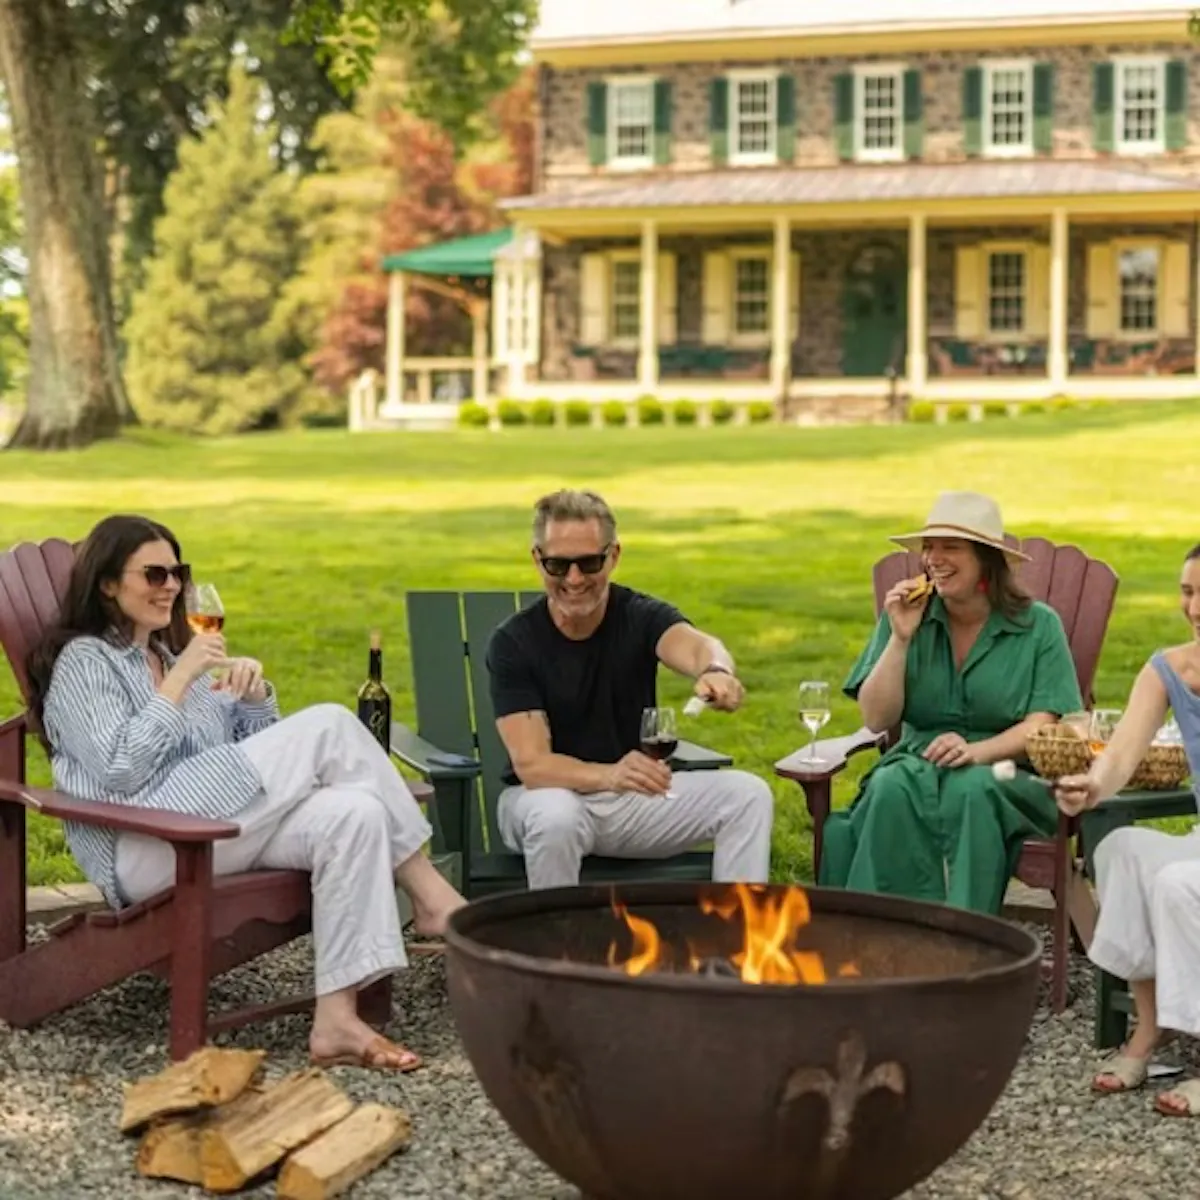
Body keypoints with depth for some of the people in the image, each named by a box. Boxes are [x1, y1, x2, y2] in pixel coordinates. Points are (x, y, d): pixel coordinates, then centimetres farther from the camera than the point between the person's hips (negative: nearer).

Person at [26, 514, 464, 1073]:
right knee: (328, 726, -19)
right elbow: (121, 771, -13)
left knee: (353, 813, -25)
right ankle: (430, 896, -12)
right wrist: (180, 680, -13)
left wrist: (255, 692, 4)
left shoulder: (173, 653, 26)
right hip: (144, 849, -7)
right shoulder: (83, 661, 2)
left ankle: (336, 1018, -32)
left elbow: (258, 749, 24)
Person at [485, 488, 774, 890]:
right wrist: (609, 775, -44)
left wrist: (716, 670, -59)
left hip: (636, 797, 3)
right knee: (556, 817, -37)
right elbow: (530, 764, -23)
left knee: (748, 795, -16)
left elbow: (695, 646, -33)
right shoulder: (514, 642, -14)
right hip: (546, 796, -3)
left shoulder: (641, 617, -8)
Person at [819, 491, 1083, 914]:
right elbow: (876, 719, 2)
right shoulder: (907, 617, 10)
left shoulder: (1038, 625, 4)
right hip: (917, 763, 2)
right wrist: (900, 638, -8)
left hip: (1006, 772, -2)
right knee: (893, 789, -34)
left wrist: (977, 751, -23)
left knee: (972, 790, -37)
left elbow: (1044, 727, -5)